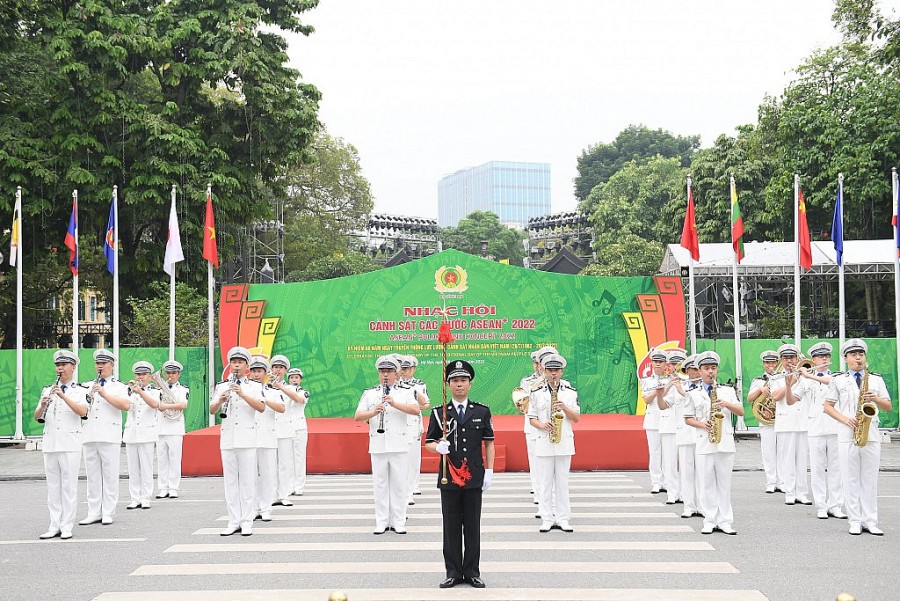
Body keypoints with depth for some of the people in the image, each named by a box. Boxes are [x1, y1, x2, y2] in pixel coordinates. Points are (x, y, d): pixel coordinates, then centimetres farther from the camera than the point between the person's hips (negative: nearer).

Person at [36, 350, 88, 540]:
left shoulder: (80, 391, 3)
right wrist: (43, 406, -13)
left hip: (70, 443, -4)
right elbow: (37, 417, 8)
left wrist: (63, 396, -22)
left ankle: (67, 527, 1)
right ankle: (54, 526, 10)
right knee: (52, 486, 6)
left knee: (69, 485, -3)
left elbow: (82, 412, -14)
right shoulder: (47, 390, 14)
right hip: (50, 443, 4)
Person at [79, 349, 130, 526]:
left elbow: (126, 405, -11)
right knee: (92, 476, 6)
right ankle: (94, 513, 12)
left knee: (110, 476, -2)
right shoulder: (87, 386, 18)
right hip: (90, 436, 4)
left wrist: (104, 394, -15)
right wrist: (86, 399, -7)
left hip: (110, 437, -4)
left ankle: (108, 513, 4)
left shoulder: (119, 386, 6)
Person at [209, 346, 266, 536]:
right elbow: (212, 410, 3)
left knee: (247, 480, -1)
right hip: (227, 438, 3)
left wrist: (243, 394, -23)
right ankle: (234, 522, 10)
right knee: (230, 480, 5)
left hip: (247, 438, -3)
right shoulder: (222, 386, 11)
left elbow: (261, 408, -12)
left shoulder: (254, 386, 4)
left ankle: (247, 522, 4)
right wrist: (220, 401, -18)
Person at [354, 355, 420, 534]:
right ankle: (381, 522, 12)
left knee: (399, 484, 3)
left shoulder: (405, 392, 6)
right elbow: (357, 416, 0)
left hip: (399, 445, -1)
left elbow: (416, 410, -11)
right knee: (380, 484, 4)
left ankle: (398, 522, 11)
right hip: (377, 445, 1)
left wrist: (394, 404, -22)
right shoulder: (369, 393, 10)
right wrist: (374, 412, -18)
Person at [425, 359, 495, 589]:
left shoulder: (482, 411, 5)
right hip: (448, 478, 0)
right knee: (451, 527, 5)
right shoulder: (439, 412, 2)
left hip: (474, 477, 0)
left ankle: (472, 572, 15)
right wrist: (438, 447, -19)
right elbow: (429, 442, 4)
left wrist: (489, 471, 1)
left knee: (472, 526, 6)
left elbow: (489, 443, 7)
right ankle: (453, 572, 13)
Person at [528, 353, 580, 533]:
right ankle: (547, 519, 8)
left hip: (564, 443, 0)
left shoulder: (570, 392, 5)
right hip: (544, 442, 0)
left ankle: (563, 519, 10)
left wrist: (565, 408, -13)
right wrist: (542, 425, -14)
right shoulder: (537, 393, 4)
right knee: (545, 482, 2)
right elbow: (532, 418, 6)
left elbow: (577, 418, 4)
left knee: (562, 482, 4)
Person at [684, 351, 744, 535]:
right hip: (704, 443, -1)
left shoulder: (727, 390, 12)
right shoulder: (693, 394, 8)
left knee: (724, 483, 2)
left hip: (725, 443, 1)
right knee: (707, 483, 0)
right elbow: (687, 419, 8)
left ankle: (725, 522, 6)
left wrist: (727, 404, -12)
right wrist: (701, 424, -10)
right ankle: (709, 521, 6)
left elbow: (741, 411, 5)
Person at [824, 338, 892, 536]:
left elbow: (888, 407, 11)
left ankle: (870, 521, 7)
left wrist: (876, 398, -10)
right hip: (847, 435, -1)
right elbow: (828, 406, 5)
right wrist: (845, 419, -9)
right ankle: (855, 521, 5)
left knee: (870, 480, 3)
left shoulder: (876, 379, 12)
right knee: (851, 480, 0)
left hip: (872, 435, 1)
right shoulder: (838, 380, 7)